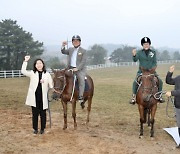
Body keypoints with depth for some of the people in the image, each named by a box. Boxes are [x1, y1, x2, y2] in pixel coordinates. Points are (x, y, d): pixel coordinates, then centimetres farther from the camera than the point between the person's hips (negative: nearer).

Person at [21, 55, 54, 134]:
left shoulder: (47, 74, 4)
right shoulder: (32, 73, 4)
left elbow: (51, 85, 5)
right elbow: (23, 71, -11)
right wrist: (25, 61, -17)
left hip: (43, 97, 0)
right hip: (34, 97, 0)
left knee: (43, 113, 8)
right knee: (35, 113, 8)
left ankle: (42, 128, 22)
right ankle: (35, 128, 21)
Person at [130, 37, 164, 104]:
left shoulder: (153, 52, 5)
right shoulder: (139, 52, 1)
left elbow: (155, 62, 5)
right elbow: (135, 60, -12)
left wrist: (152, 69, -11)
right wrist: (134, 55, -33)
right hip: (141, 71, -2)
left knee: (160, 81, -13)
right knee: (135, 82, -24)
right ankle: (134, 97, -10)